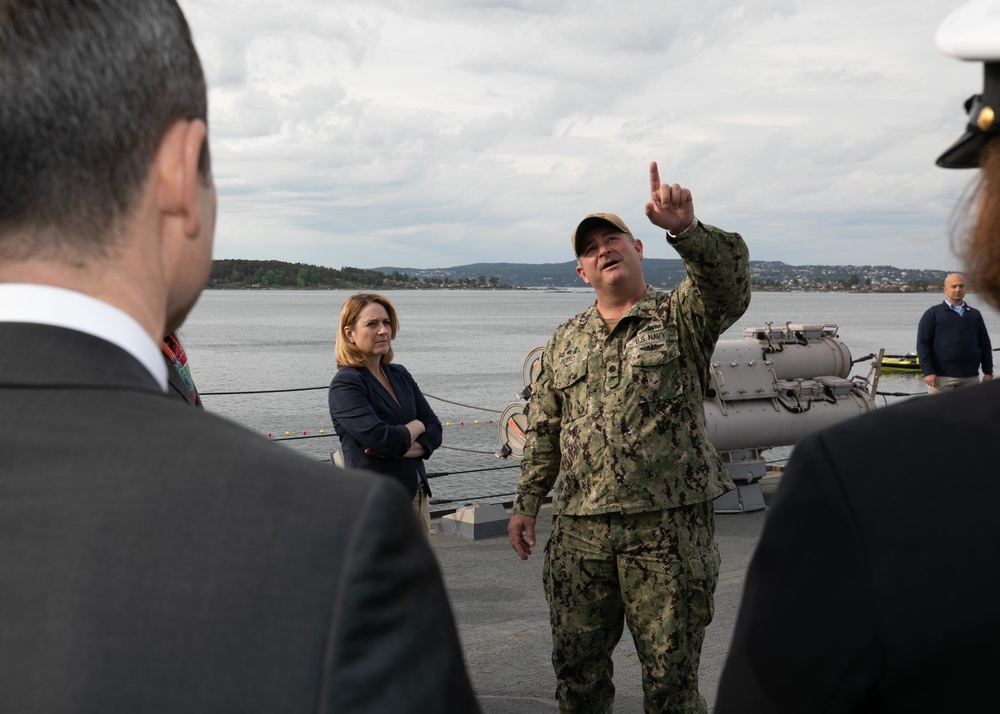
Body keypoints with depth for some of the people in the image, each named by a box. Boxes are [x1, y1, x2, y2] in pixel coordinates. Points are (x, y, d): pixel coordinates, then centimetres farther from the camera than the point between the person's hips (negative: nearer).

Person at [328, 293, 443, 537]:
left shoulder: (400, 375, 11)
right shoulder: (345, 384, -11)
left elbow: (434, 432, 6)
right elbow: (380, 438, -23)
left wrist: (399, 447, -14)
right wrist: (416, 427, -4)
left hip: (417, 495, 7)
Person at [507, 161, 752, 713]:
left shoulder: (681, 317, 1)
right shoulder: (565, 342, 14)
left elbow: (728, 278, -20)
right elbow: (543, 430, 17)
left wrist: (686, 230, -38)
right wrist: (527, 503, 12)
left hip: (669, 526, -4)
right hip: (579, 531, 4)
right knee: (576, 667, 13)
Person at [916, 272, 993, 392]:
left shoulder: (975, 314, 15)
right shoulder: (933, 313, 3)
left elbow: (985, 345, 17)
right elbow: (922, 343, -3)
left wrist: (988, 372, 8)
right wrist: (928, 371, -13)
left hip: (970, 377, 4)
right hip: (941, 377, -4)